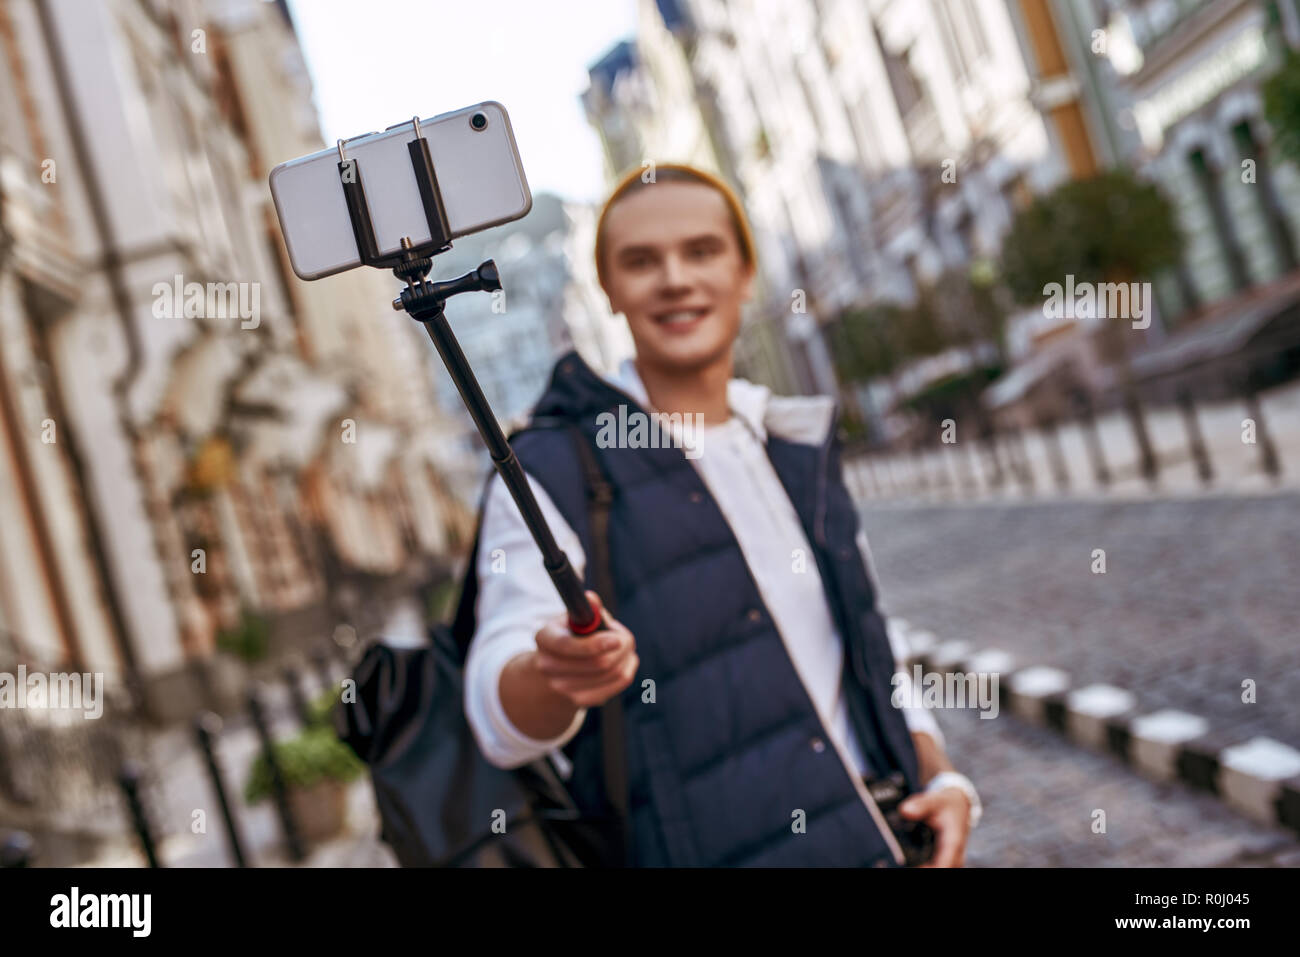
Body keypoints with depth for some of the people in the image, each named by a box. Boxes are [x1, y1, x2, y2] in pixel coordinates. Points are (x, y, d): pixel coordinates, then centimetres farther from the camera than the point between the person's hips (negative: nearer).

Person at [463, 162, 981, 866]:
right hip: (727, 850, -5)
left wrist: (939, 778, 1)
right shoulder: (549, 472, -8)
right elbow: (502, 723, -18)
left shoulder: (802, 450, 11)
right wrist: (554, 671, -39)